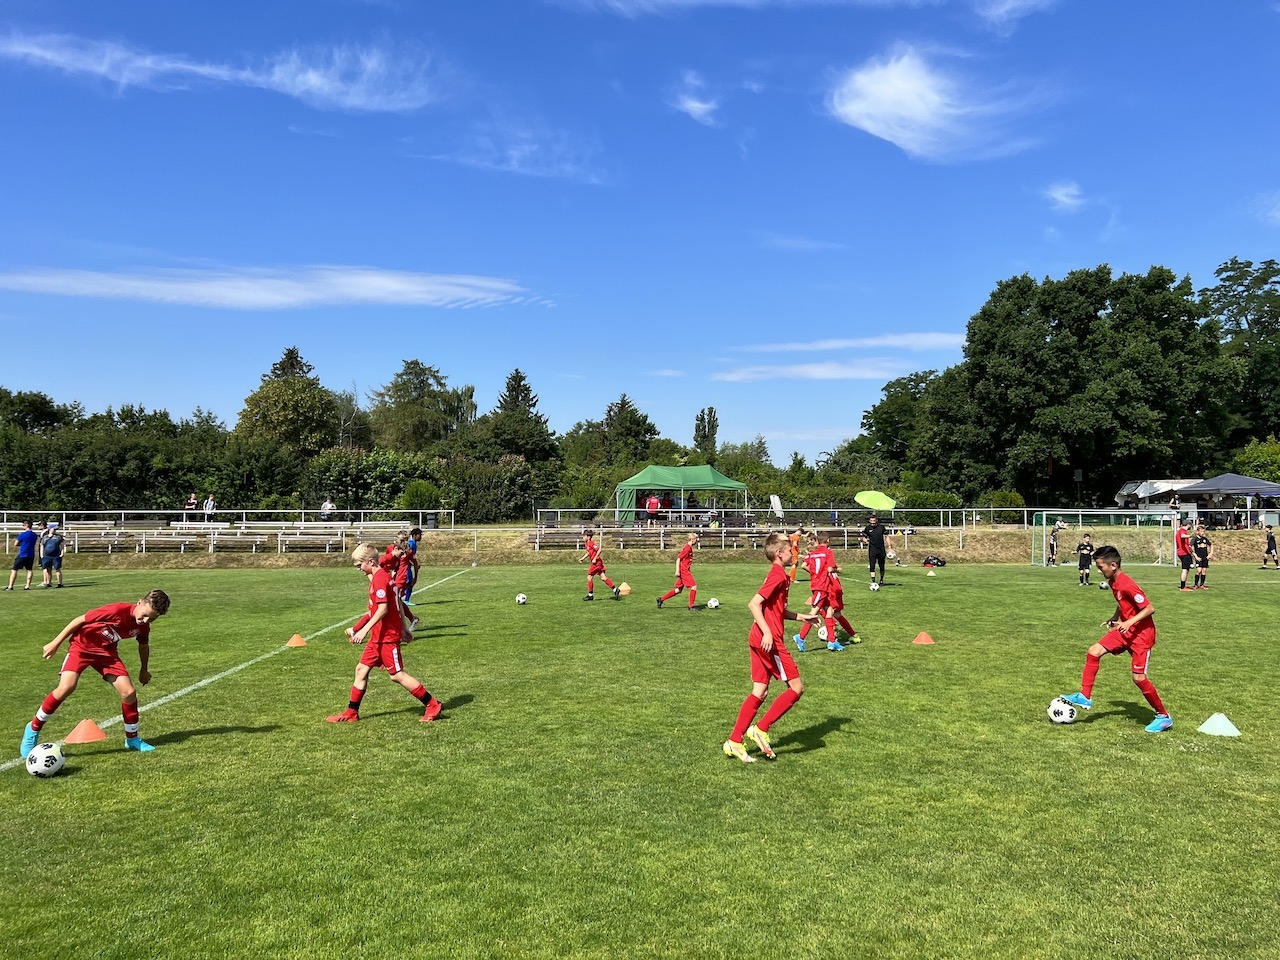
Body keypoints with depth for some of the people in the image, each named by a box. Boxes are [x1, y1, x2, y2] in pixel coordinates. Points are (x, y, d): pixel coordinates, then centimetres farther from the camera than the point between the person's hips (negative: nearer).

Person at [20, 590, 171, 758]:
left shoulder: (143, 626, -10)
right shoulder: (118, 610, -30)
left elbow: (143, 645, 13)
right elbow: (80, 620, -19)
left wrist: (144, 670, 24)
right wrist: (55, 643, -14)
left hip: (107, 652, 5)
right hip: (82, 645, -5)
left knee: (129, 692, -7)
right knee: (66, 687, -25)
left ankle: (132, 739, 12)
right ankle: (33, 729, -2)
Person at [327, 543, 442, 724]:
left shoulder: (379, 579, -18)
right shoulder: (383, 575, 12)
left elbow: (383, 609, -25)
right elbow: (396, 603, 18)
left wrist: (365, 630, -25)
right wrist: (403, 628, 23)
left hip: (387, 636, -10)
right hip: (378, 636, 10)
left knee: (396, 675, -3)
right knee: (361, 669, 12)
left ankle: (432, 705, 3)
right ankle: (351, 713, 20)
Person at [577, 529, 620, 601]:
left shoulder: (590, 543, -16)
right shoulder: (587, 544, 12)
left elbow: (599, 550, -22)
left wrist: (595, 559, -20)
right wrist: (582, 558, 21)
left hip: (596, 563, -9)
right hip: (598, 563, 9)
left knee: (589, 577, -1)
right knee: (603, 577, 7)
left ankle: (590, 595, 7)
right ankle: (615, 590, 5)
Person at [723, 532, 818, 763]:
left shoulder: (778, 575, 17)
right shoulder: (778, 575, -13)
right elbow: (754, 604, -21)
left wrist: (801, 616, 24)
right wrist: (767, 632, -26)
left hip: (759, 641, 10)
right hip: (769, 641, -9)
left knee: (759, 692, 11)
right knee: (797, 688, -2)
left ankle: (734, 742, 12)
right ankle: (761, 729, 0)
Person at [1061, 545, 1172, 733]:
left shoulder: (1127, 585, -25)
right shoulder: (1113, 583, 4)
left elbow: (1150, 608, -24)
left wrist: (1130, 622, -32)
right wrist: (1114, 618, 10)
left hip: (1142, 633, -9)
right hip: (1125, 630, 9)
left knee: (1138, 677, -8)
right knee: (1094, 652, -2)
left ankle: (1163, 716, 11)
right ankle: (1085, 697, 3)